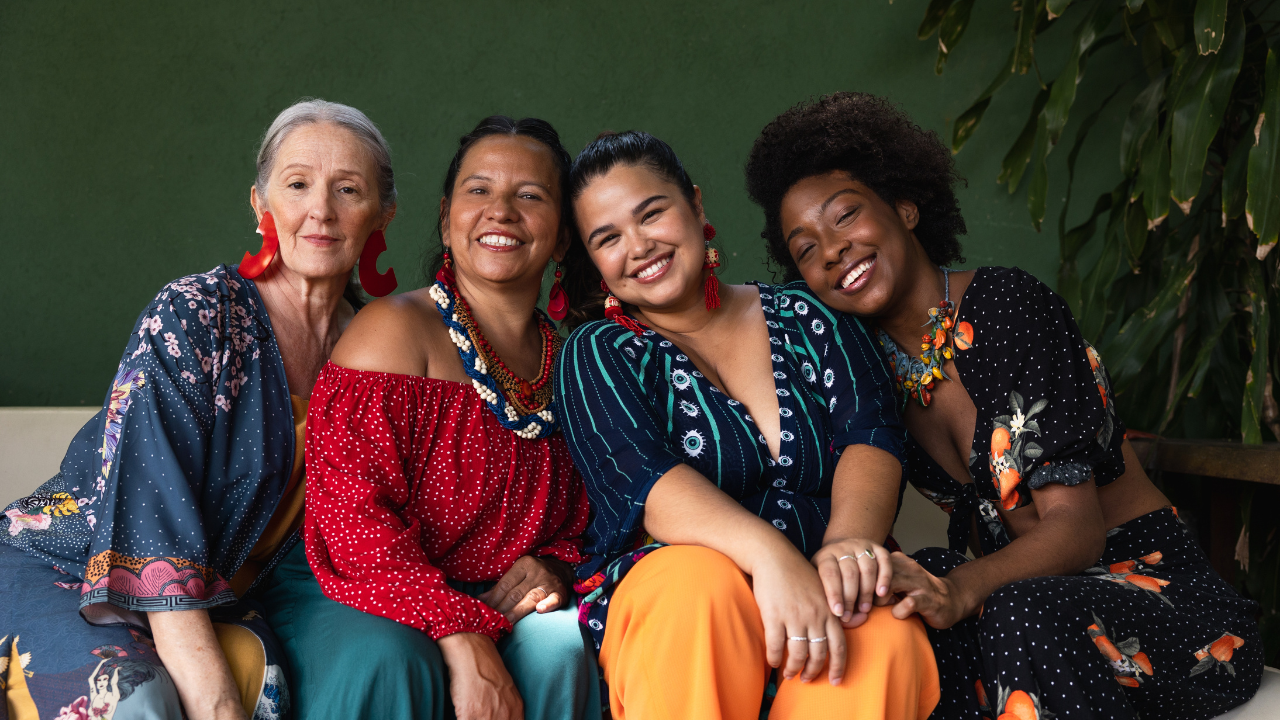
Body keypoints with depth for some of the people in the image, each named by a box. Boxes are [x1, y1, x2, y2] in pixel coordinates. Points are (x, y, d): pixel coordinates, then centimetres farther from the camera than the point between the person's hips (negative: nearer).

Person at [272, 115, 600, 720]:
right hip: (354, 598, -4)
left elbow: (580, 521, 19)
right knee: (388, 661, -36)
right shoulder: (395, 330, -8)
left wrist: (553, 567, -6)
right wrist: (460, 638, -26)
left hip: (488, 603, 4)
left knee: (561, 645, -27)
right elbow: (351, 515, -18)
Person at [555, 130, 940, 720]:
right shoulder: (596, 355, 7)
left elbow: (871, 435, 0)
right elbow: (642, 478, -12)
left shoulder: (808, 318, 15)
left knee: (884, 630, -34)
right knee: (702, 581, -36)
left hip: (812, 584, 1)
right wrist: (770, 554, -30)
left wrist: (850, 540, -24)